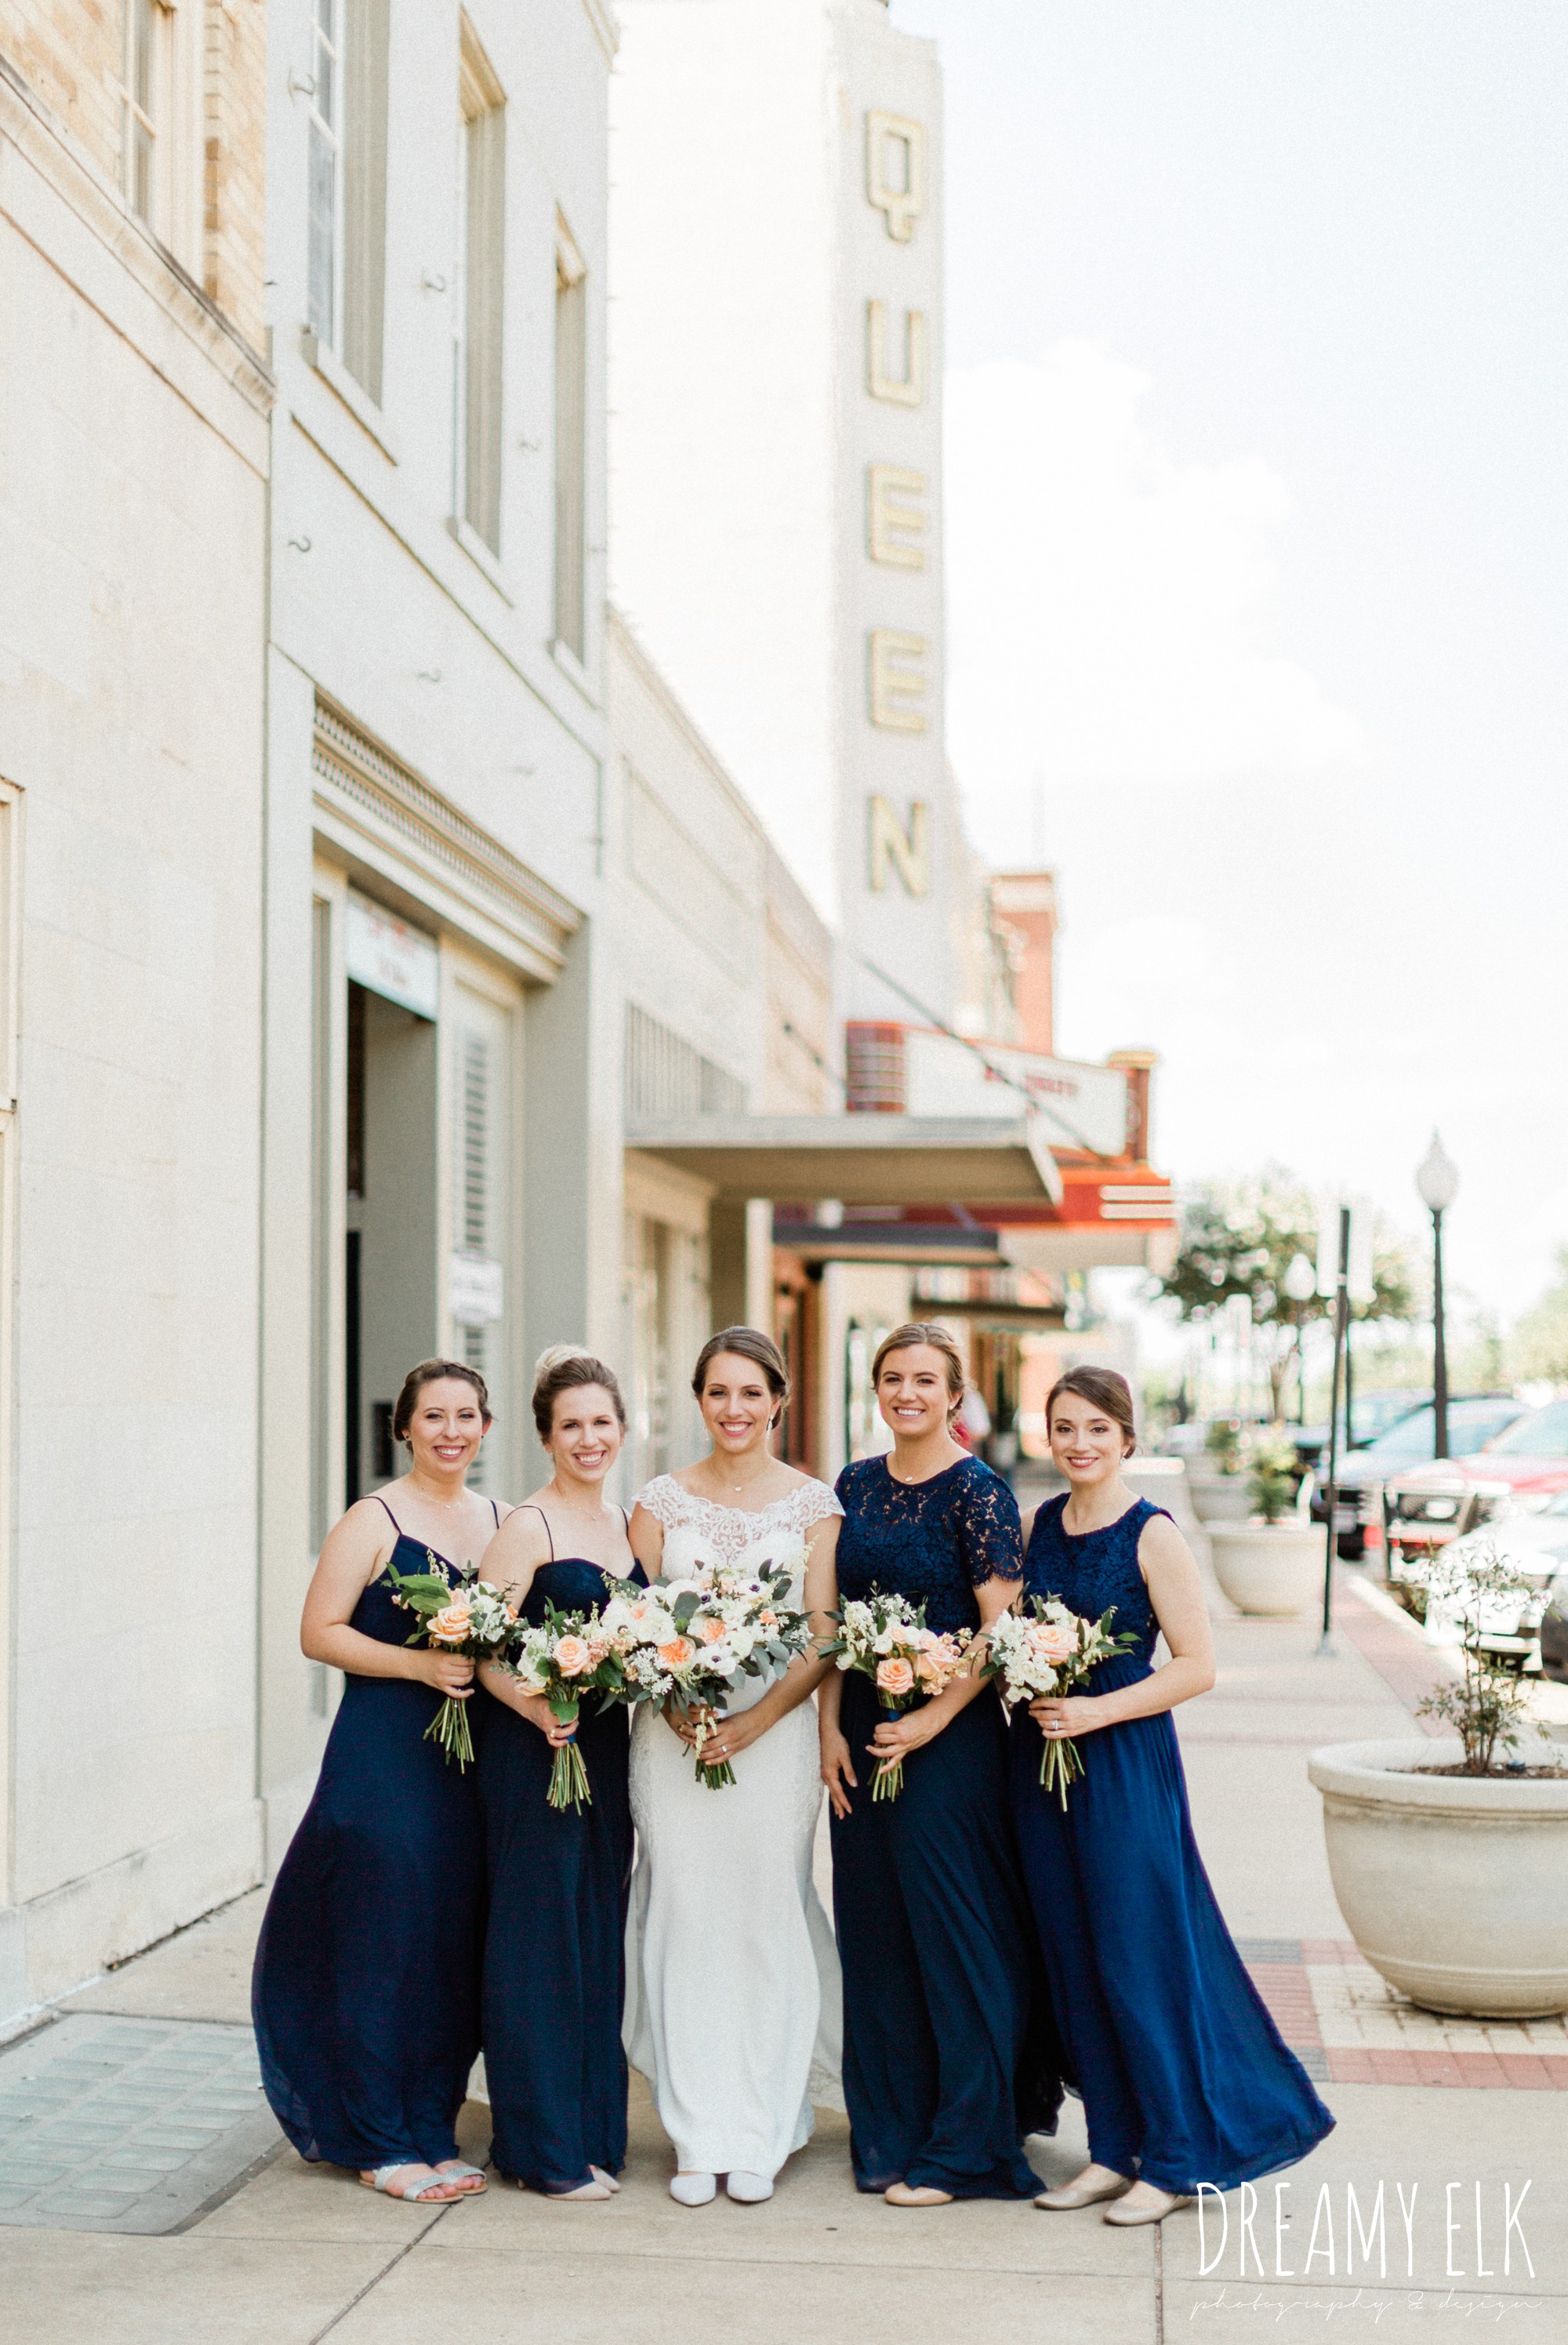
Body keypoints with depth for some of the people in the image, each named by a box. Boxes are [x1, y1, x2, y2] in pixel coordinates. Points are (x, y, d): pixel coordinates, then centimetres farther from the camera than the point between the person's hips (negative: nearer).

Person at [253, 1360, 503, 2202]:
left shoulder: (500, 1520, 12)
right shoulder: (374, 1520, -5)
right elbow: (320, 1631, -9)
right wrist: (419, 1664, -18)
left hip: (473, 1755, 5)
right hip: (383, 1755, -5)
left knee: (457, 1944, 7)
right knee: (383, 1942, -2)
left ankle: (431, 2132, 20)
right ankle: (381, 2144, 10)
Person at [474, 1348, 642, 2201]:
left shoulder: (626, 1523, 13)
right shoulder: (527, 1527, -9)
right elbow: (484, 1651, -14)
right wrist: (540, 1711, -28)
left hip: (609, 1749, 7)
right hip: (536, 1750, -7)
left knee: (601, 1936, 12)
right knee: (540, 1937, -1)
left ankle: (595, 2129, 23)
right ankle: (544, 2146, 9)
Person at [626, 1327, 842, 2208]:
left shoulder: (814, 1503, 3)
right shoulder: (663, 1500, 7)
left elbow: (824, 1635, -1)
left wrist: (756, 1719, -13)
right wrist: (673, 1703, -13)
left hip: (775, 1730, -1)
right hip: (673, 1731, 1)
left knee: (766, 1919, 0)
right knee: (684, 1918, 1)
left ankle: (760, 2138, 12)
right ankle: (699, 2140, 10)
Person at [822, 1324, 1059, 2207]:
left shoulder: (978, 1491, -9)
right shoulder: (857, 1486, 9)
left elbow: (1002, 1631, -13)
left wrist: (932, 1721, -17)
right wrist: (831, 1727, 3)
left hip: (950, 1736, -6)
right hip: (863, 1735, 6)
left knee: (950, 1934, 0)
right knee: (877, 1937, 11)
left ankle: (962, 2148, 11)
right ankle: (889, 2133, 23)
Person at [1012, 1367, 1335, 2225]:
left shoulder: (1152, 1536, -10)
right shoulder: (1039, 1525, 8)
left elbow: (1198, 1666, -12)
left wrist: (1095, 1711, -19)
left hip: (1124, 1762, -6)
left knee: (1137, 1959, -1)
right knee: (1074, 1962, 10)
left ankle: (1176, 2158, 14)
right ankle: (1114, 2150, 21)